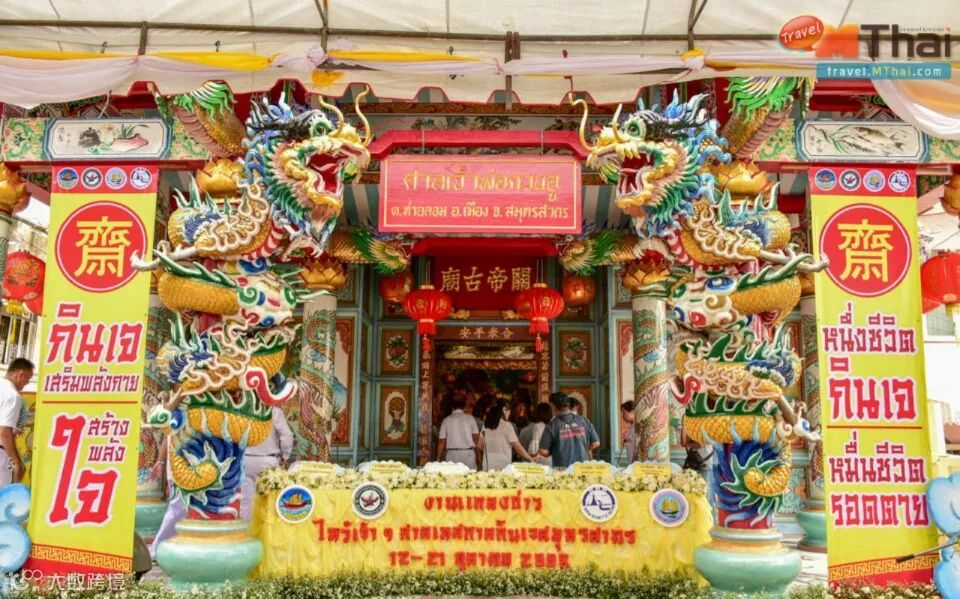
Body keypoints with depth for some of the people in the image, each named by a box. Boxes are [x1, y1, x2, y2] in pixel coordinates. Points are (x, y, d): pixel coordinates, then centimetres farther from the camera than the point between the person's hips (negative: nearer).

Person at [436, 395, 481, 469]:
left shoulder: (446, 420, 4)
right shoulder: (470, 418, 2)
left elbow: (442, 442, 3)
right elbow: (476, 438, 1)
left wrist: (438, 458, 11)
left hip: (451, 454, 1)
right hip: (468, 454, -1)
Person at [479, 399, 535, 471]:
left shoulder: (486, 424, 7)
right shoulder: (506, 426, -8)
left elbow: (480, 445, 12)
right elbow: (518, 447, -8)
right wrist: (531, 459, 1)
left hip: (487, 465, 6)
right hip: (502, 466, -5)